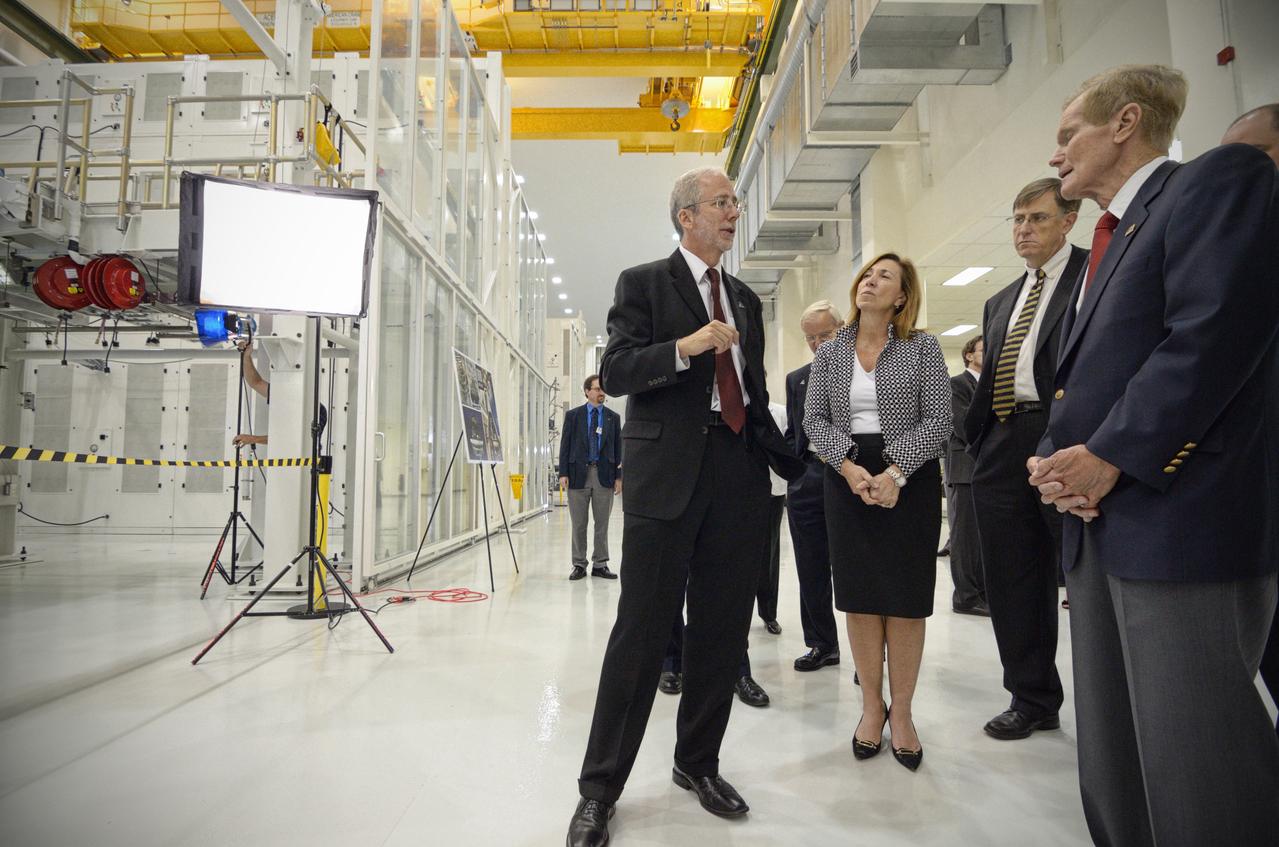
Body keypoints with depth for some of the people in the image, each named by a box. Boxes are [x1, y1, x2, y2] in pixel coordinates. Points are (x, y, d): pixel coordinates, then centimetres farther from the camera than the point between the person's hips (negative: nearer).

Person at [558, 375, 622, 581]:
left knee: (602, 523, 6)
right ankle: (579, 565, 14)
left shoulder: (614, 417, 9)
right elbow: (565, 445, 2)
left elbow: (618, 448, 7)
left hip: (604, 474, 1)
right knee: (579, 524, 4)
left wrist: (618, 476, 1)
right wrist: (563, 473, -5)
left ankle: (600, 564, 15)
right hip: (579, 473, -1)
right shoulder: (573, 415, 5)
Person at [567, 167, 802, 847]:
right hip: (668, 474, -5)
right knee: (642, 631, -1)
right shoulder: (643, 283, 4)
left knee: (722, 632, 11)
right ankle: (600, 786, 15)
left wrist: (797, 467, 20)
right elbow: (614, 372, -8)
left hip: (739, 478, 6)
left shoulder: (745, 299, 20)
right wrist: (687, 346, -20)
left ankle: (698, 764, 30)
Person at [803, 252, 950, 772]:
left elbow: (938, 420, -6)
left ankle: (902, 712, 16)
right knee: (859, 596, 4)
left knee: (905, 597, 2)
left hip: (910, 480, -2)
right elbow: (814, 418, 2)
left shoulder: (923, 348, 1)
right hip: (848, 480, 2)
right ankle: (872, 705, 19)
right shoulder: (829, 353, 8)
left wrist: (895, 473, -18)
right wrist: (849, 467, -14)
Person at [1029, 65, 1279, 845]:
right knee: (1115, 767, 16)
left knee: (1200, 765, -3)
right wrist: (1055, 459, 1)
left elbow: (1214, 333, -17)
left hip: (1182, 523, -9)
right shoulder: (1107, 245, 24)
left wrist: (1108, 457, -17)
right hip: (1101, 524, 9)